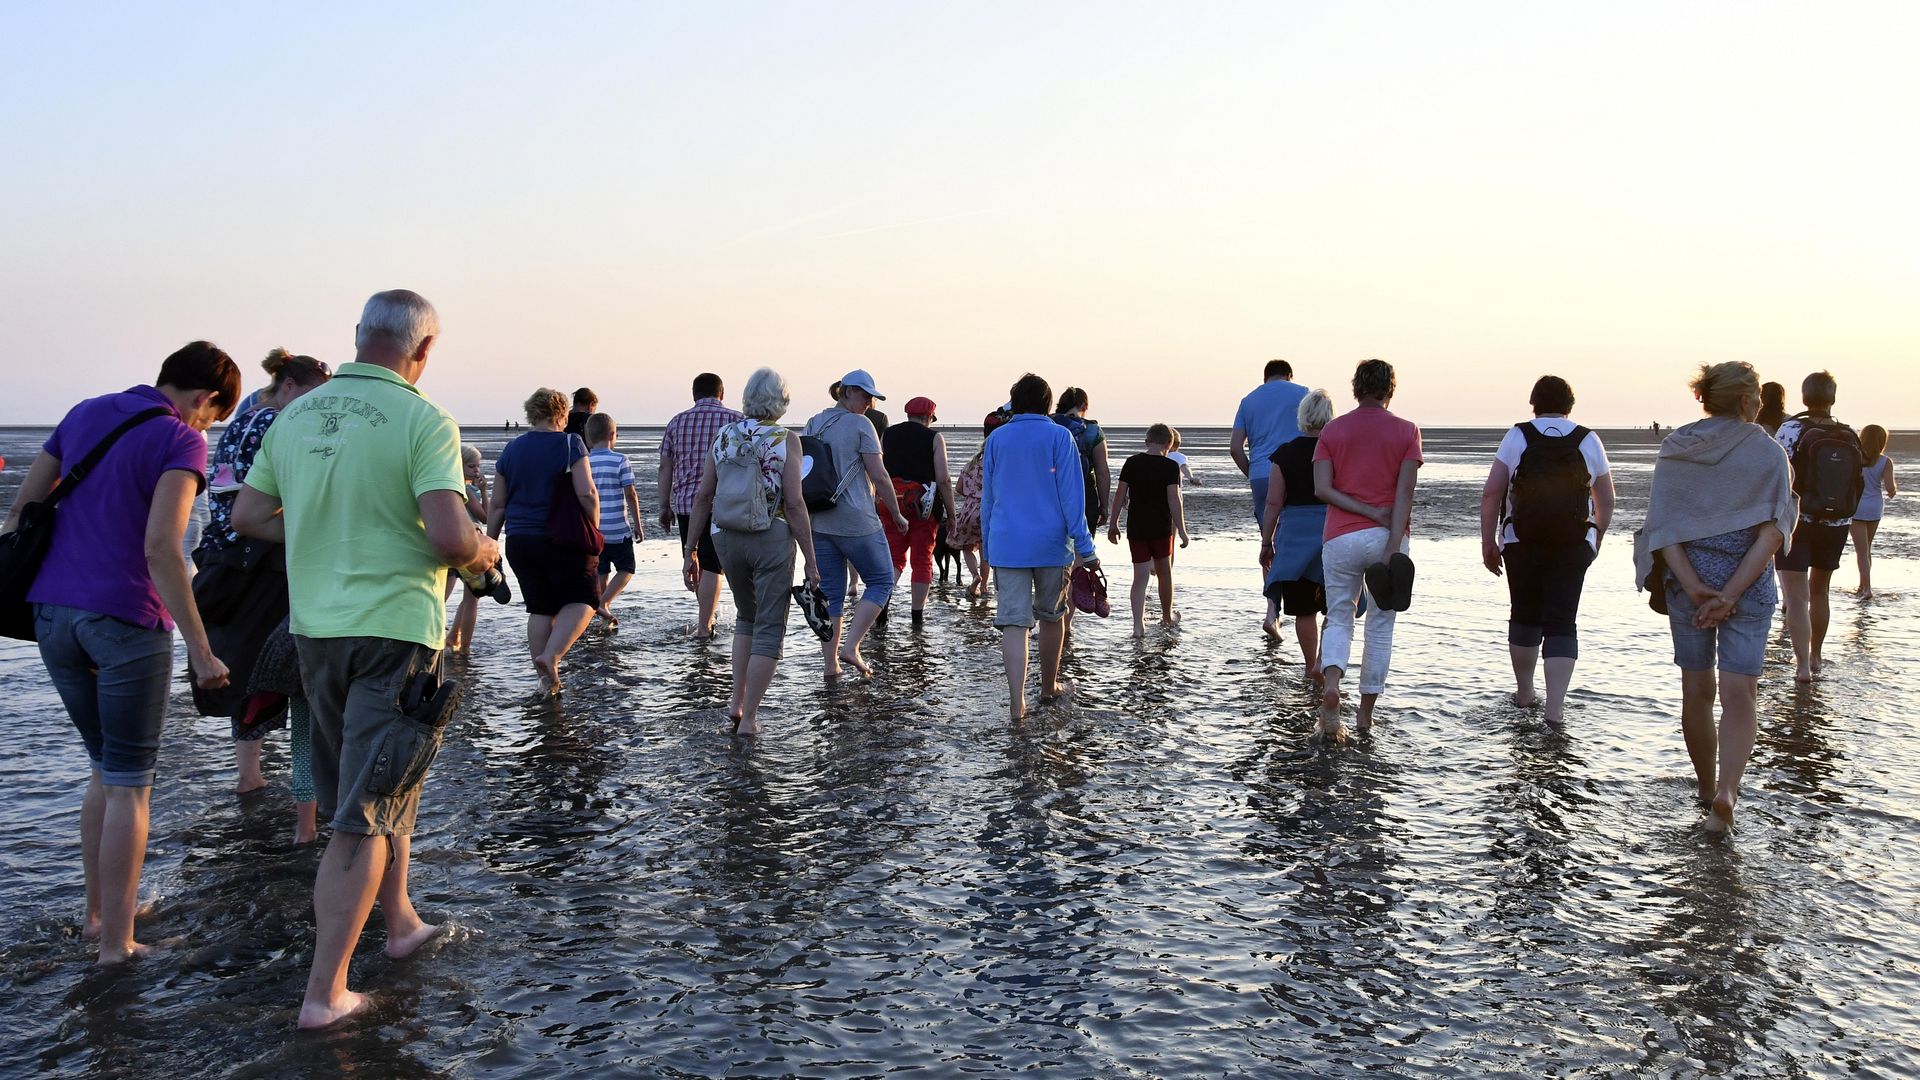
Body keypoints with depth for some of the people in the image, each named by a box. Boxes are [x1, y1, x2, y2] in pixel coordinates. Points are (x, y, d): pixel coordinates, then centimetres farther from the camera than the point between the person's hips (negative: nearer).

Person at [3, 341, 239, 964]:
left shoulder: (84, 414, 12)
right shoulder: (180, 441, -9)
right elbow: (159, 546, -20)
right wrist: (201, 651, -19)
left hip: (54, 614, 7)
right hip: (127, 622, -7)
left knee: (103, 767, 22)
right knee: (129, 785, 4)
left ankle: (97, 911, 29)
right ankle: (115, 940, 9)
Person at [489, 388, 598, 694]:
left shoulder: (511, 449, 9)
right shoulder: (570, 443, -5)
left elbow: (497, 506, 11)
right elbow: (587, 493, -14)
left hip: (520, 542, 5)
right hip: (563, 541, -5)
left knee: (540, 608, 12)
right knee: (583, 600, 7)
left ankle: (547, 680, 12)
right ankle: (550, 657, -14)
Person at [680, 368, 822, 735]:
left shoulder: (723, 437, 4)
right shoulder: (785, 440, -8)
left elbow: (703, 496, 4)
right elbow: (795, 504, -12)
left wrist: (690, 550, 11)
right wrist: (811, 562, -8)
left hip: (726, 537, 5)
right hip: (772, 539, -4)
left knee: (746, 617, 24)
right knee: (769, 630, 5)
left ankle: (737, 702, 18)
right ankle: (748, 718, 4)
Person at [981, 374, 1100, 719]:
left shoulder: (996, 439, 7)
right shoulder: (1059, 437, -2)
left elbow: (987, 497, 12)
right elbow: (1071, 496, -6)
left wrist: (989, 548, 20)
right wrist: (1084, 547, -4)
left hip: (1006, 544, 1)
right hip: (1050, 543, -1)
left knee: (1013, 622, -3)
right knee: (1051, 616, 17)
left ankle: (1016, 703, -13)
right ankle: (1049, 688, 31)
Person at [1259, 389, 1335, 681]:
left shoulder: (1285, 454, -2)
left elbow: (1273, 503, -3)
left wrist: (1266, 542, 5)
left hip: (1295, 534, 1)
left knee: (1304, 608, 11)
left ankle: (1311, 665, 19)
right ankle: (1322, 661, -9)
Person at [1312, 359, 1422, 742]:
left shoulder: (1333, 430, 5)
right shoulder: (1406, 432, 1)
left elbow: (1322, 488, -7)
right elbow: (1404, 493, -9)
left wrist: (1371, 512, -6)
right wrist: (1392, 550, -13)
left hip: (1342, 537, 1)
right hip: (1388, 537, 0)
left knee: (1339, 619, 10)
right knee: (1380, 626, 10)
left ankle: (1330, 682, -19)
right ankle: (1366, 715, 15)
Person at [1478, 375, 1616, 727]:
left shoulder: (1517, 437, 0)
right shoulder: (1588, 441, 5)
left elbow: (1491, 494, -5)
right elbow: (1606, 501, 10)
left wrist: (1488, 542, 0)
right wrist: (1597, 538, 25)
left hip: (1521, 543, 0)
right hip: (1574, 546, 0)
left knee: (1524, 615, 15)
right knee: (1562, 622, 1)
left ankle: (1524, 693, 28)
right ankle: (1555, 708, -9)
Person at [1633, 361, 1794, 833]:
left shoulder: (1675, 448, 2)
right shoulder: (1768, 453, -4)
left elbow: (1661, 525, -7)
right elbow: (1770, 533, -13)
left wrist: (1692, 585, -11)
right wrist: (1731, 594, -15)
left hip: (1686, 580, 3)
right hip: (1748, 583, -2)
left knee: (1697, 692, 15)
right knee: (1738, 696, -1)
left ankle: (1708, 786, 31)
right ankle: (1726, 790, -20)